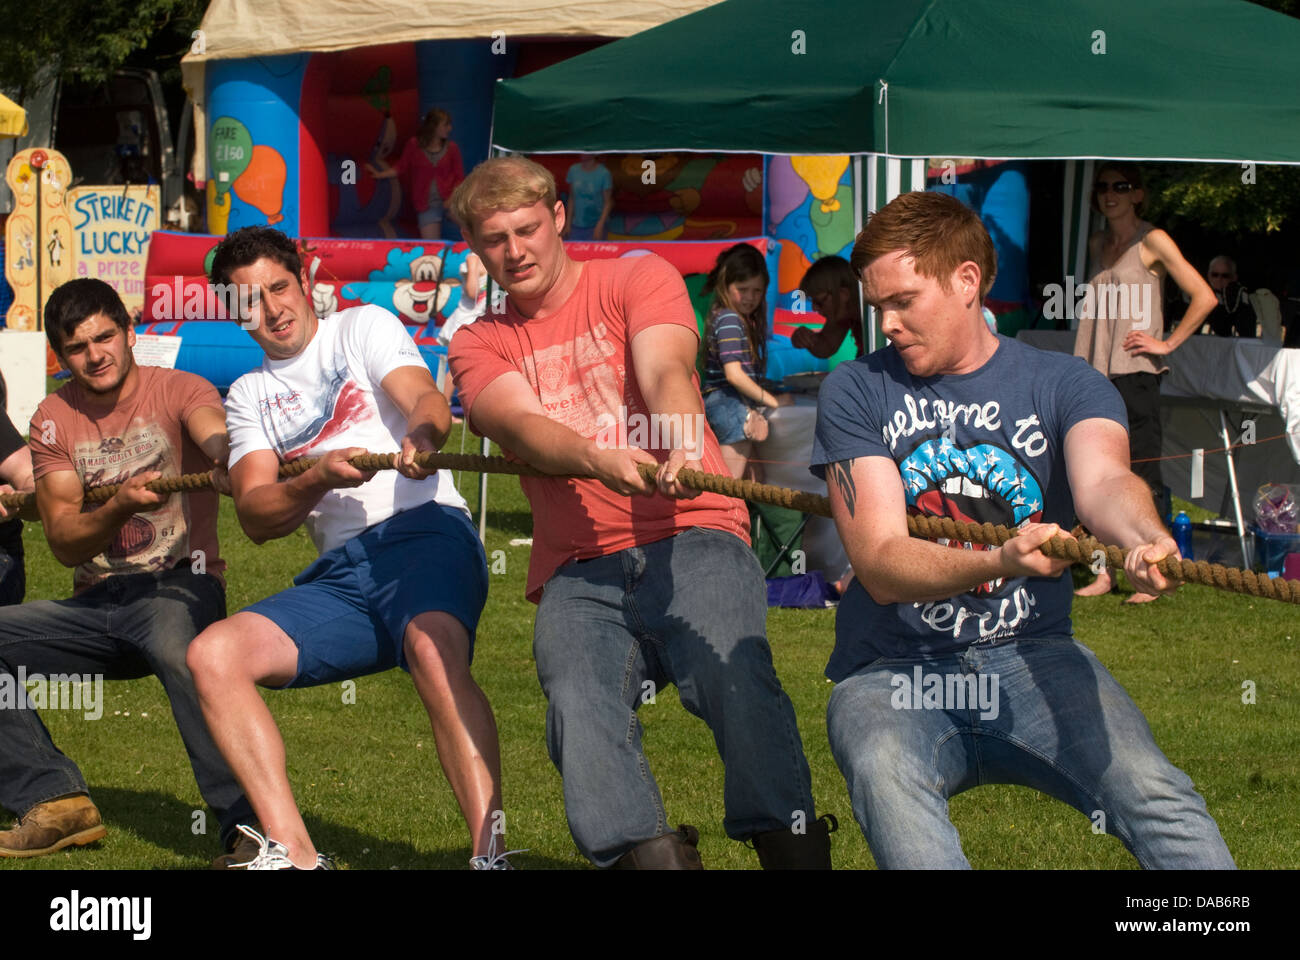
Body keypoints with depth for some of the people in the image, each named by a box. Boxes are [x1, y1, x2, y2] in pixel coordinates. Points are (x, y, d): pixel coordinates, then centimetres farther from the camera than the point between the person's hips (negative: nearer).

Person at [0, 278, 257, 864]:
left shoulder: (177, 391, -4)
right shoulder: (54, 420, 7)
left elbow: (215, 435, -29)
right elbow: (64, 544, -1)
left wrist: (232, 460, -54)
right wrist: (120, 506, -22)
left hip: (179, 584, -5)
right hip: (97, 605, 6)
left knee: (177, 646, -39)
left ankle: (247, 827, -40)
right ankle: (53, 800, -8)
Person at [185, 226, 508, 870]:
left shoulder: (362, 327, 12)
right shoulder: (249, 396, 21)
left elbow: (423, 397, -7)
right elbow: (256, 517, 7)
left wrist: (422, 435, -32)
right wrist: (317, 479, -14)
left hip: (423, 532, -5)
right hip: (339, 574, 5)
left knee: (433, 650, -37)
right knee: (213, 654, -16)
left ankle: (491, 853, -44)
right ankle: (295, 857, -21)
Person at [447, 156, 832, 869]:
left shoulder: (637, 280, 13)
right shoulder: (478, 346, 17)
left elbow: (665, 371, -8)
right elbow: (521, 425, -4)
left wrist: (681, 450, -31)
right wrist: (598, 461, -27)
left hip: (690, 540, -2)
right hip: (577, 574, 2)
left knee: (734, 676, -31)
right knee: (578, 704, -30)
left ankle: (790, 844, -32)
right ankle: (649, 856, -35)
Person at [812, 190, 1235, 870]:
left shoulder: (1065, 386, 6)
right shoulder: (855, 393, 5)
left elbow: (1101, 478, -18)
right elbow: (880, 565, -7)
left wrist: (1144, 536, -45)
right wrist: (1000, 563, -29)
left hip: (1032, 658, 1)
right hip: (893, 676, -1)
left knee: (1154, 796, -28)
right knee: (886, 784, -37)